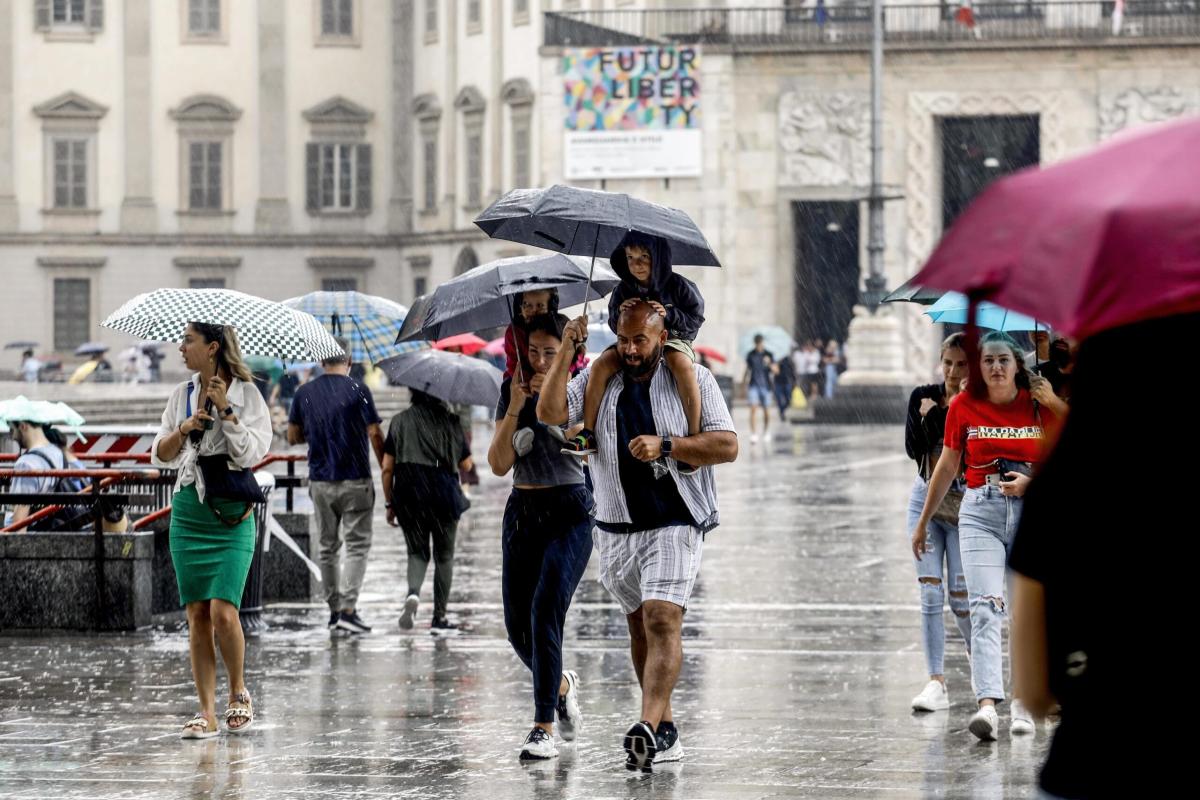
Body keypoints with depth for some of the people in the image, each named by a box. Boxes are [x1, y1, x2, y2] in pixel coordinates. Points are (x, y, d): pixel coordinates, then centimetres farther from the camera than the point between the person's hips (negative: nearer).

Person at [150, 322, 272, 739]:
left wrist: (226, 409, -16)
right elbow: (160, 456, 11)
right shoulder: (182, 394, 11)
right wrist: (183, 430, -6)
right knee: (197, 615, 1)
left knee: (223, 612, -14)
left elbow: (251, 454, -11)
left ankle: (238, 693, 10)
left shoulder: (245, 394, -2)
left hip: (232, 516, -4)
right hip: (188, 513, 4)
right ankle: (207, 713, 5)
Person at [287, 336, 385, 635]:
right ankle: (348, 609, -13)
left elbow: (293, 437, 8)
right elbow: (375, 435, -10)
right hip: (355, 481, -4)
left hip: (320, 482, 4)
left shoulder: (304, 393, 3)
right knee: (358, 545, 0)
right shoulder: (357, 391, -8)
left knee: (328, 547, 13)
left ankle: (334, 609, 15)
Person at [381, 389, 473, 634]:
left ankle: (413, 592, -18)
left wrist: (389, 503, 9)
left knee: (417, 552, 13)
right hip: (443, 495, -1)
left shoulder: (399, 421, 2)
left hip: (408, 496, 1)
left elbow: (387, 467, 1)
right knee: (444, 556, 10)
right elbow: (466, 464, 3)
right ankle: (439, 618, 9)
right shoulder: (450, 421, -1)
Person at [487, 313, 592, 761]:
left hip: (568, 511, -5)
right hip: (523, 511, 5)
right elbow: (499, 465, 1)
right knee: (517, 623, 4)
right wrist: (515, 408, -11)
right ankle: (562, 685, 34)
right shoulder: (513, 392, 7)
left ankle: (544, 728, -19)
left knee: (545, 611, -19)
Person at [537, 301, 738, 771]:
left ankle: (648, 728, -31)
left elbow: (727, 446, -6)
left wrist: (665, 445, -17)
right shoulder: (597, 379, 8)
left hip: (674, 525, -5)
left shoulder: (693, 379, 0)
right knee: (639, 626, 11)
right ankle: (666, 730, 21)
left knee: (662, 621, -19)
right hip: (616, 528, 5)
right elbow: (550, 413, -5)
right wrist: (566, 352, -11)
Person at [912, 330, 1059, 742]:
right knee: (985, 607, -14)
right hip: (981, 511, -1)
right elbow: (947, 467, 13)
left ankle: (1023, 704, 17)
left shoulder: (1041, 406, 0)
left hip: (1033, 511, 1)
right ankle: (987, 705, -26)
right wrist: (923, 522, 18)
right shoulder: (963, 406, 3)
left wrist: (1030, 481, -14)